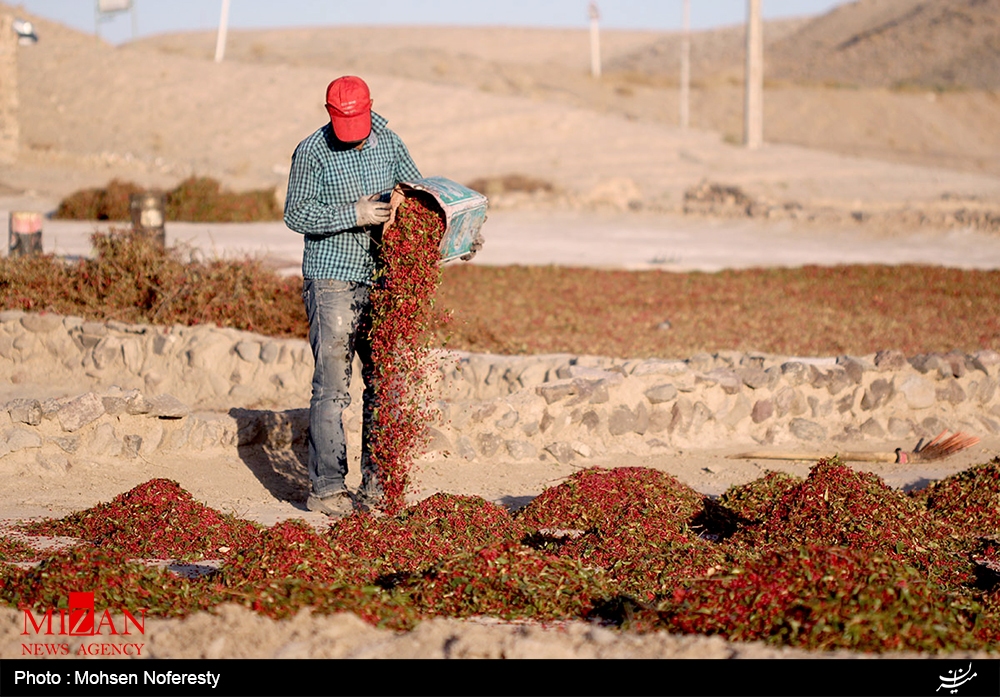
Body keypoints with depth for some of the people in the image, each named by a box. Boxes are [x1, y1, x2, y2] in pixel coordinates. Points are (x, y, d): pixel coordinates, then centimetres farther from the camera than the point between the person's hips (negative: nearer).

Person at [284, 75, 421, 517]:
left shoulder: (388, 143, 7)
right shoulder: (312, 152, -8)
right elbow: (296, 214, -10)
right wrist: (354, 215, -19)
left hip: (380, 280, 5)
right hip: (332, 281, -5)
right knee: (332, 386, -6)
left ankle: (376, 484, 14)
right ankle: (326, 489, -2)